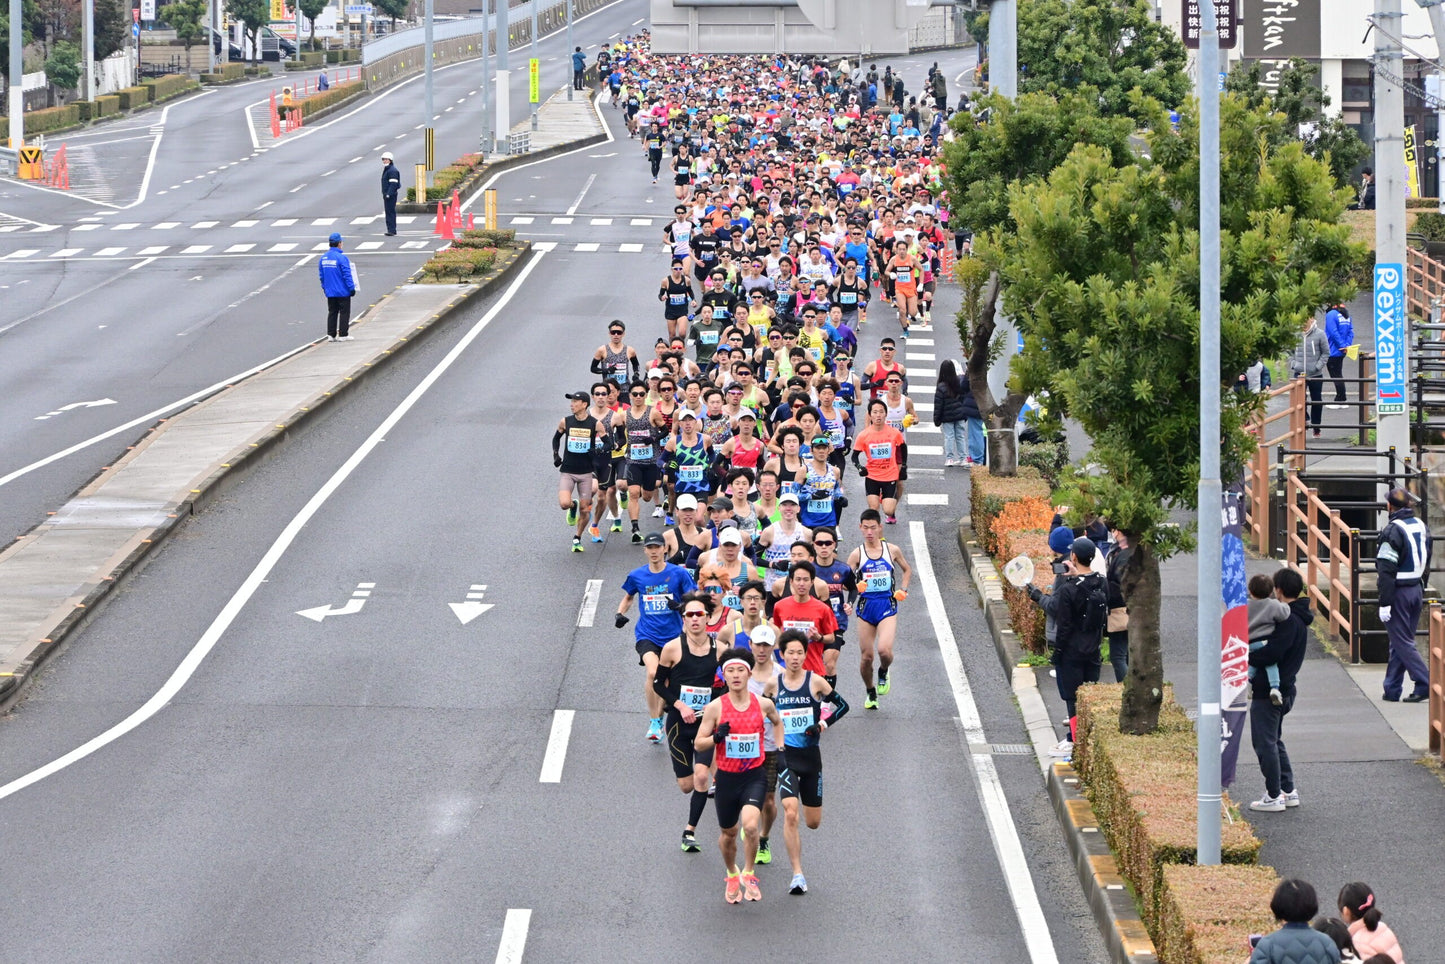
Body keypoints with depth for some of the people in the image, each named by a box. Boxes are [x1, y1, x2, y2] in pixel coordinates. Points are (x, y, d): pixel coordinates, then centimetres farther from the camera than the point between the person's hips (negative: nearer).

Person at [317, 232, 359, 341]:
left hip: (330, 292, 6)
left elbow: (321, 275, 10)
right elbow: (347, 275, -15)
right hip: (343, 291, -6)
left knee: (332, 313, 12)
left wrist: (324, 287, 20)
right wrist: (351, 288, -8)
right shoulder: (341, 258, -17)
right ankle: (343, 335, 3)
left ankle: (331, 334, 11)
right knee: (344, 312, 3)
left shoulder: (323, 258, 3)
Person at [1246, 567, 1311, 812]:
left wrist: (1245, 657, -16)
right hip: (1283, 689, 10)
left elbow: (1272, 653, -26)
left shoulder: (1288, 620, -19)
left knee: (1265, 742, -3)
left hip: (1268, 691, -10)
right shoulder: (1298, 618, 13)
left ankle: (1273, 797, 0)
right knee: (1274, 741, 21)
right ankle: (1288, 791, 25)